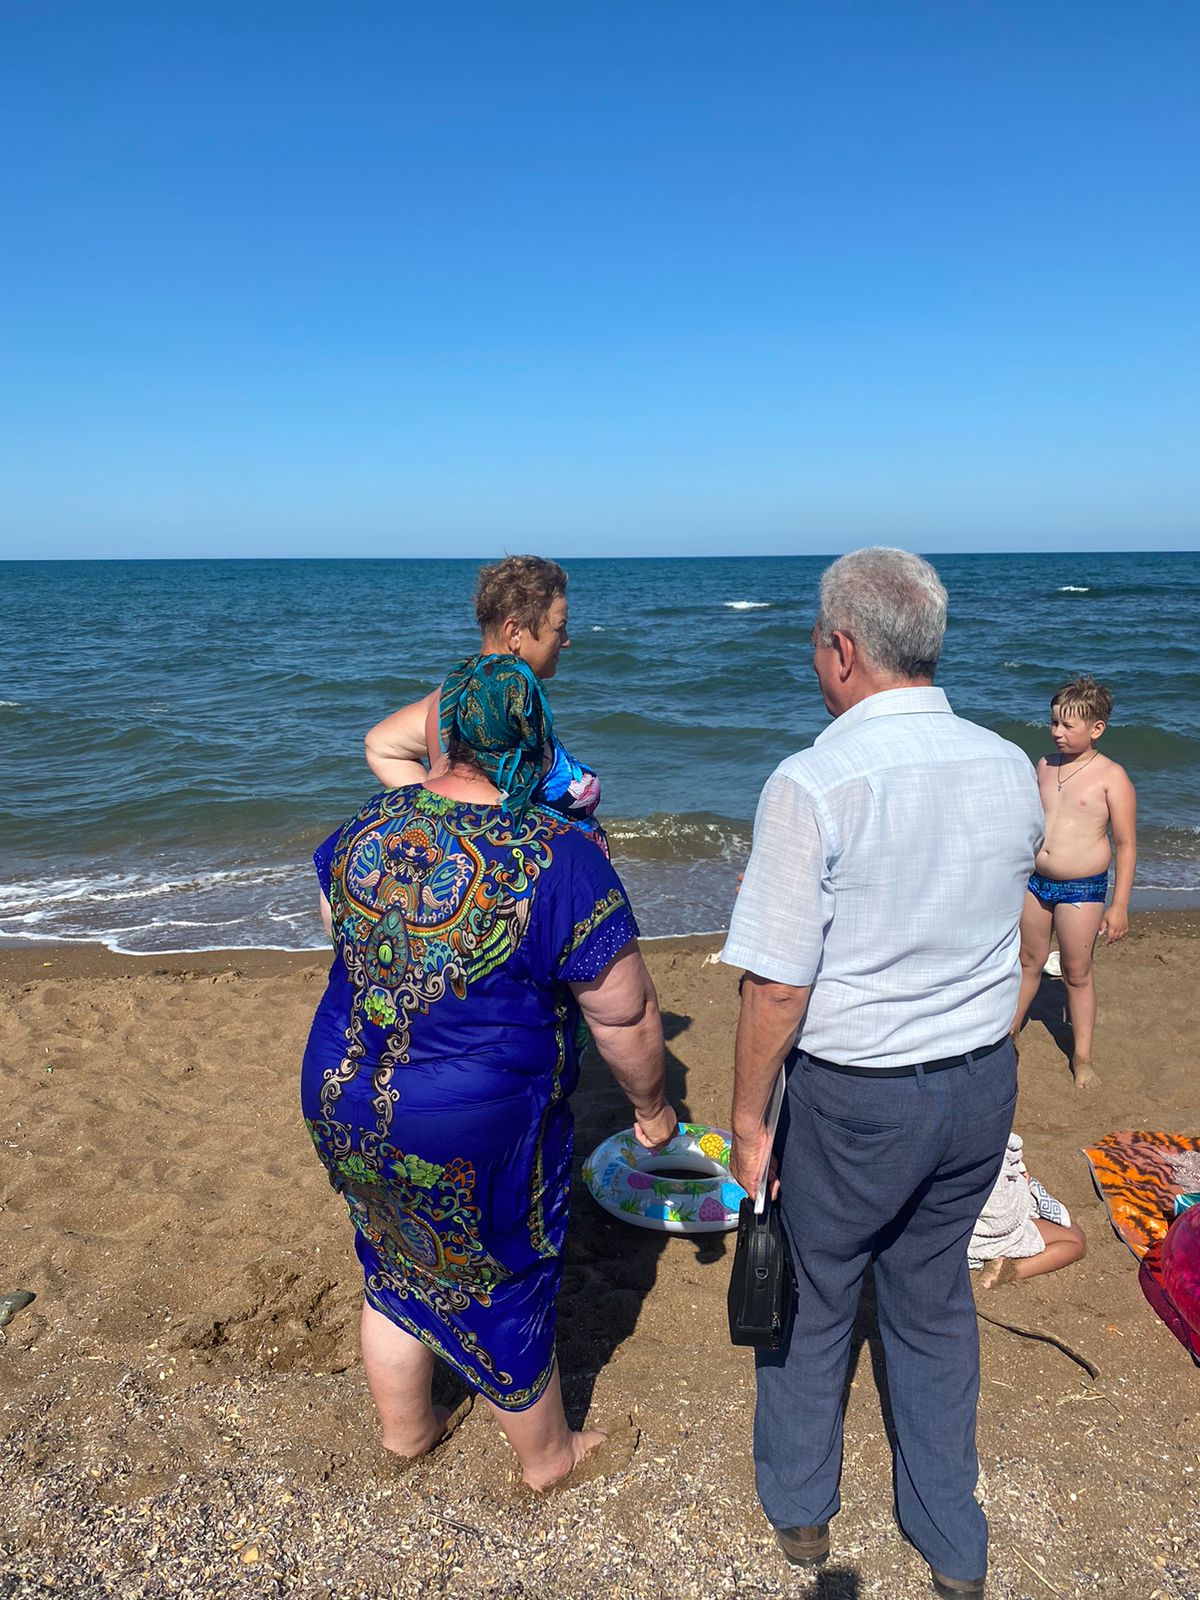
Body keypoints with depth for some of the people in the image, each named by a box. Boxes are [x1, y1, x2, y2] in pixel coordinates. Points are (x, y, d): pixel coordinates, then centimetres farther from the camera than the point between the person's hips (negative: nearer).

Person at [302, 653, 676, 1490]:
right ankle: (547, 1454, 45)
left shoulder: (370, 825, -5)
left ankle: (406, 1429, 52)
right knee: (505, 1290, 19)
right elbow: (626, 1014, -15)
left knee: (396, 1270, 27)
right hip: (476, 1136, -5)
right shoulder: (560, 857, -21)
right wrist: (652, 1104, 2)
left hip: (341, 1101, 5)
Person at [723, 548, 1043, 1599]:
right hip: (985, 1081, 5)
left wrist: (748, 1123, -9)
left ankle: (801, 1510, 42)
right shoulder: (1013, 771, -4)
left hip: (856, 1098, -5)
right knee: (935, 1300, 23)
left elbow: (778, 986, -21)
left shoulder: (813, 785, -23)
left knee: (813, 1297, 19)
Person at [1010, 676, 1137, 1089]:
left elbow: (1126, 845, -9)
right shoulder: (1045, 765, 5)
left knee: (1077, 974, 7)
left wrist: (1119, 906, -11)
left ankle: (1082, 1057, 23)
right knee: (1028, 962, 17)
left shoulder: (1111, 776, -11)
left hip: (1082, 889, -4)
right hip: (1035, 883, 4)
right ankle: (1008, 1030, 35)